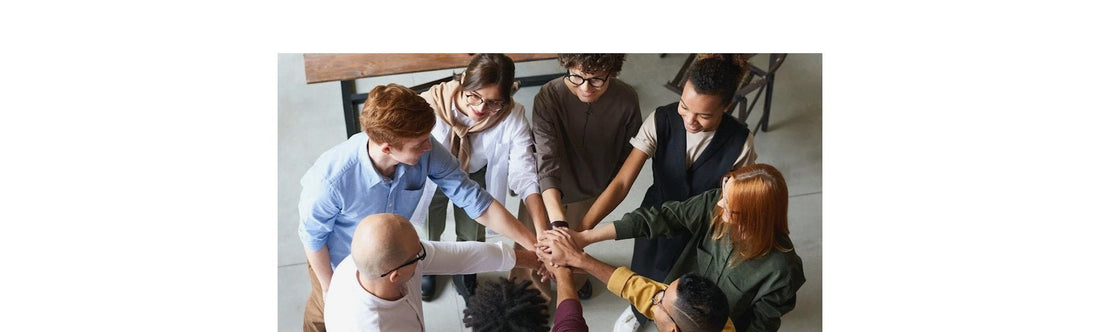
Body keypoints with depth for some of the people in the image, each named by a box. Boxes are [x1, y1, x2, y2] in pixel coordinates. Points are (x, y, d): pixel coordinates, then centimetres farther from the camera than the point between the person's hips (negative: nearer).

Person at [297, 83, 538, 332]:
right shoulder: (330, 179, -42)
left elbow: (476, 201, -25)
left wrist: (534, 245, -26)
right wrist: (328, 287, -8)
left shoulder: (425, 152, -34)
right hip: (338, 263, -3)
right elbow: (313, 236, -22)